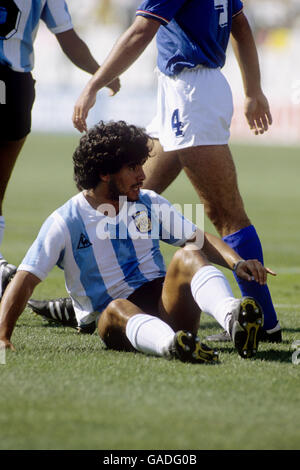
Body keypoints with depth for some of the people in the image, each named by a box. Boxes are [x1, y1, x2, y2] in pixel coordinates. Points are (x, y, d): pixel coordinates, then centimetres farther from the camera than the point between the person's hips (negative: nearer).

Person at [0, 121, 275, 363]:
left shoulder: (150, 204, 13)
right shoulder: (65, 223, 0)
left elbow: (200, 240, 12)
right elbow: (25, 279, -4)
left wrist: (237, 263, -8)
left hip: (165, 304, 3)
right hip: (112, 324, -3)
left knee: (189, 255, -25)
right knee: (117, 309, -38)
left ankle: (233, 320, -56)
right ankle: (170, 344, -71)